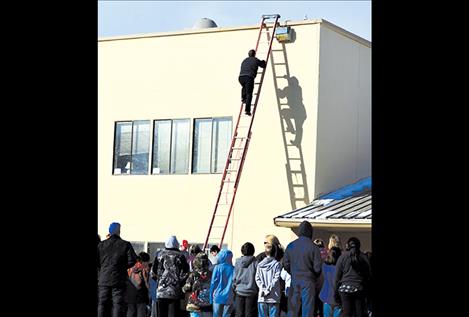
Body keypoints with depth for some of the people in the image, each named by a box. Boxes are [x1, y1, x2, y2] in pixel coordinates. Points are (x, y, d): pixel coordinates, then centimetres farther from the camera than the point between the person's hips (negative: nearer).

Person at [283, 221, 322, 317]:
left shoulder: (290, 246, 1)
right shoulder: (313, 247, -10)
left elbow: (286, 264, 4)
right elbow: (317, 267, -9)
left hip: (294, 280, 3)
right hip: (308, 281, -3)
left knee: (292, 309, 8)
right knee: (307, 309, 1)